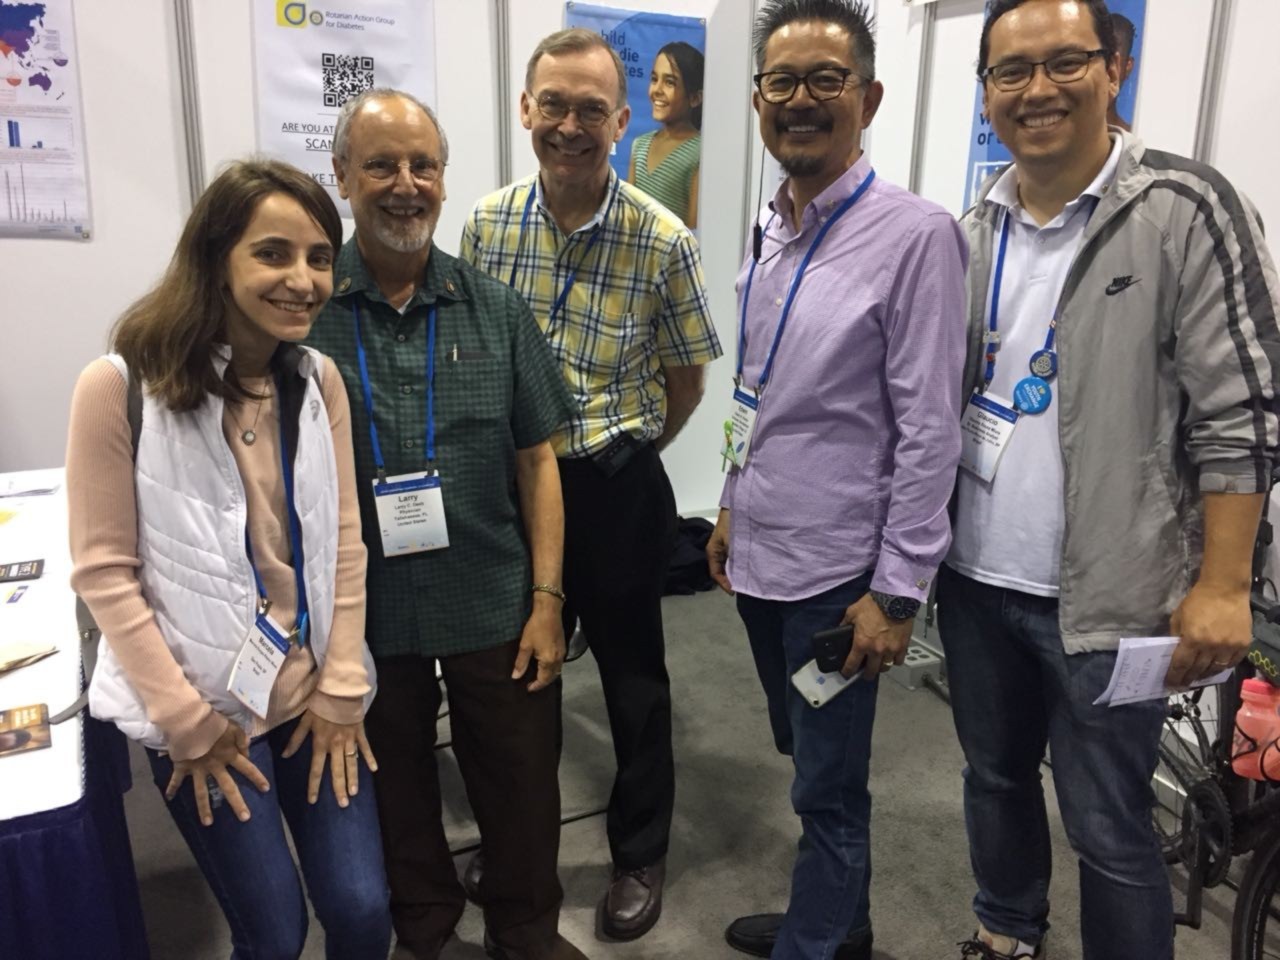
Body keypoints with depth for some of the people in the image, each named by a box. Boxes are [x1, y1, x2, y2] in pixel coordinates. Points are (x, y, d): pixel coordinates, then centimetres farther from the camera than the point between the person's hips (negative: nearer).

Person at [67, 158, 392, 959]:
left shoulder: (319, 380, 1)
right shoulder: (121, 387, -14)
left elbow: (345, 543, 2)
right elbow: (104, 571, -11)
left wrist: (342, 689, -1)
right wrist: (188, 722, -10)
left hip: (317, 695, 4)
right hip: (202, 709, -4)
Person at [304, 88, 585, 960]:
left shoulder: (496, 310, -1)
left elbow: (535, 461, 1)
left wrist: (546, 600, -3)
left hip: (496, 609, 1)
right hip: (362, 616, -1)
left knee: (521, 789, 15)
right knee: (396, 792, 19)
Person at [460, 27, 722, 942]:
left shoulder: (664, 240, -13)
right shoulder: (486, 224, -4)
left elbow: (685, 381, -1)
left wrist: (616, 459, 4)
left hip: (617, 488, -3)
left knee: (631, 677, 12)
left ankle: (640, 855, 34)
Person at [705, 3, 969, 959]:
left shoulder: (913, 234, -16)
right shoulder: (768, 230, 7)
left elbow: (929, 430, -17)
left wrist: (897, 592, -16)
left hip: (836, 567, -7)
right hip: (761, 554, 8)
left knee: (828, 784, 10)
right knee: (811, 761, 23)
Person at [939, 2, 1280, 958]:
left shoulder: (1185, 209, -11)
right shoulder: (978, 227, 6)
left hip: (1106, 594, -5)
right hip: (976, 576, 6)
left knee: (1109, 831, 7)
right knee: (994, 777, 22)